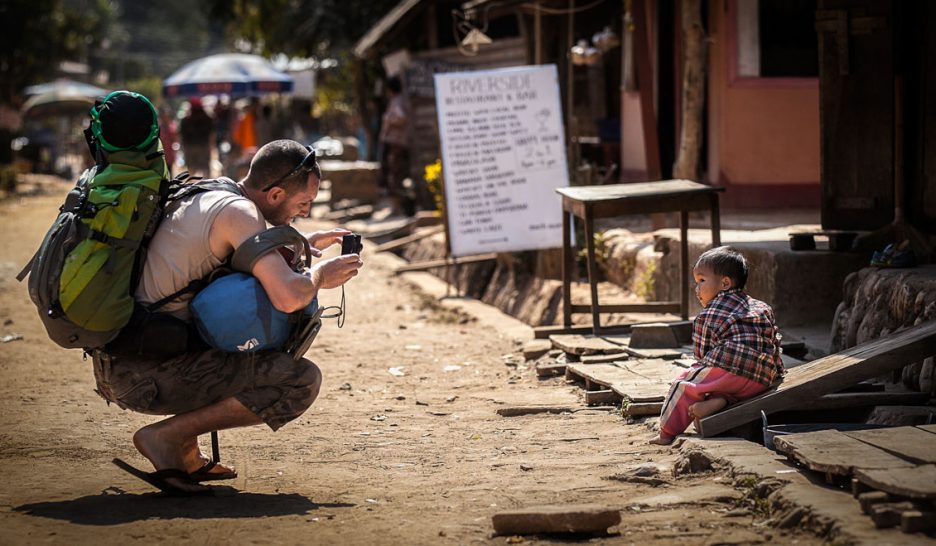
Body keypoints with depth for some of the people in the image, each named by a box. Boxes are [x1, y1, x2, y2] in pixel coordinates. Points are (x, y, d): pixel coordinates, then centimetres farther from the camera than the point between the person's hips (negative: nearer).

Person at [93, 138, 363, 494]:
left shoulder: (203, 195, 16)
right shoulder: (239, 211, -12)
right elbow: (287, 297, -23)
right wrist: (318, 276, -1)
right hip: (146, 373, -9)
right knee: (302, 381, -12)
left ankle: (185, 456, 18)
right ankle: (167, 436, -10)